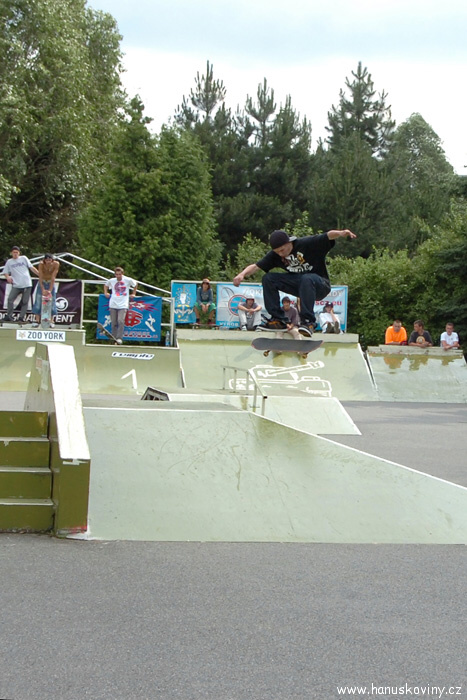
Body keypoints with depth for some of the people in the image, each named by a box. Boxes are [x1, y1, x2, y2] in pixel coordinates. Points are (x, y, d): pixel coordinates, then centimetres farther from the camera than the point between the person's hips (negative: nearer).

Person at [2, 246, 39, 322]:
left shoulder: (24, 258, 10)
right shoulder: (9, 262, 13)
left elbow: (31, 267, 10)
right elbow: (5, 272, 19)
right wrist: (7, 277, -3)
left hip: (27, 284, -1)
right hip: (16, 285, 1)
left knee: (25, 302, -3)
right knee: (10, 299, -13)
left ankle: (22, 318, 2)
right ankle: (9, 316, -7)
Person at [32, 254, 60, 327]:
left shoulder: (56, 264, -25)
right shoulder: (41, 264, -25)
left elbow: (53, 278, -26)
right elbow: (40, 278, -26)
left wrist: (50, 290, -29)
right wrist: (43, 289, -33)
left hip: (50, 283, 0)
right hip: (42, 282, 0)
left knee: (51, 301, -5)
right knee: (38, 301, -6)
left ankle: (51, 321, -1)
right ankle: (37, 320, -4)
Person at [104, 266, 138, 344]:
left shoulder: (128, 280, -2)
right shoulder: (111, 281, 5)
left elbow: (136, 284, 18)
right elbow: (106, 285, 28)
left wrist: (133, 294, 15)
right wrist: (106, 292, 16)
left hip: (123, 305, -2)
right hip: (113, 305, 2)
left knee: (121, 321, -18)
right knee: (114, 323, 2)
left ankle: (119, 338, -15)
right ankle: (114, 339, 10)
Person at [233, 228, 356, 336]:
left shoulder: (307, 244, -18)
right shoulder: (275, 255, -3)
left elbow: (329, 236, -30)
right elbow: (256, 266, -7)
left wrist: (341, 233, -52)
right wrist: (243, 274, -27)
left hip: (320, 285, -5)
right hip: (298, 285, 5)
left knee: (307, 279, -39)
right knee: (268, 279, -12)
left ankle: (308, 321, -36)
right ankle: (278, 320, -12)